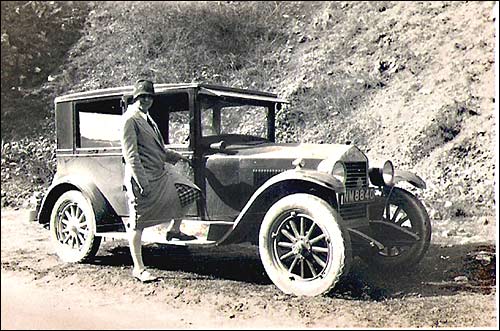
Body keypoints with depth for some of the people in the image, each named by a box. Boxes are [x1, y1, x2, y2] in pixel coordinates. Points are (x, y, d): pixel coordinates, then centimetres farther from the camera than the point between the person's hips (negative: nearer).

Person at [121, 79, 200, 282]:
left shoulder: (147, 117, 16)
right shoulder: (130, 119, -13)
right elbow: (130, 154, -20)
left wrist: (175, 156, 30)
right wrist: (142, 182, -25)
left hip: (161, 172, 9)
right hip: (142, 177, -9)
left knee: (186, 192, 12)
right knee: (137, 223, -1)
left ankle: (175, 230, 30)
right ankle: (138, 269, 8)